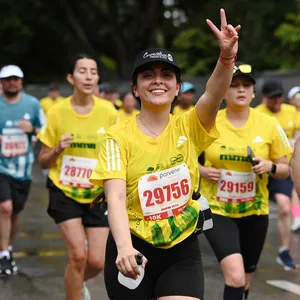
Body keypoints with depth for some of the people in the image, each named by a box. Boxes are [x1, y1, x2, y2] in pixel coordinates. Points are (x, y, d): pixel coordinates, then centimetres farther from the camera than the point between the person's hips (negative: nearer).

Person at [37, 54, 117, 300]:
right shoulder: (57, 112, -7)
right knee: (78, 255, -15)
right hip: (64, 193, -1)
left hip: (98, 195, 2)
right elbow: (43, 162, 0)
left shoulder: (108, 112, -6)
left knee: (97, 262, -2)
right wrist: (58, 149, -21)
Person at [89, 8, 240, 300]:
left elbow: (213, 96, -22)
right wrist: (124, 247, -36)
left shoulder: (189, 128, -2)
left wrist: (227, 57, -42)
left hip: (182, 250, 1)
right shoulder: (118, 137, -8)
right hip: (132, 249, -1)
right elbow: (115, 198, -19)